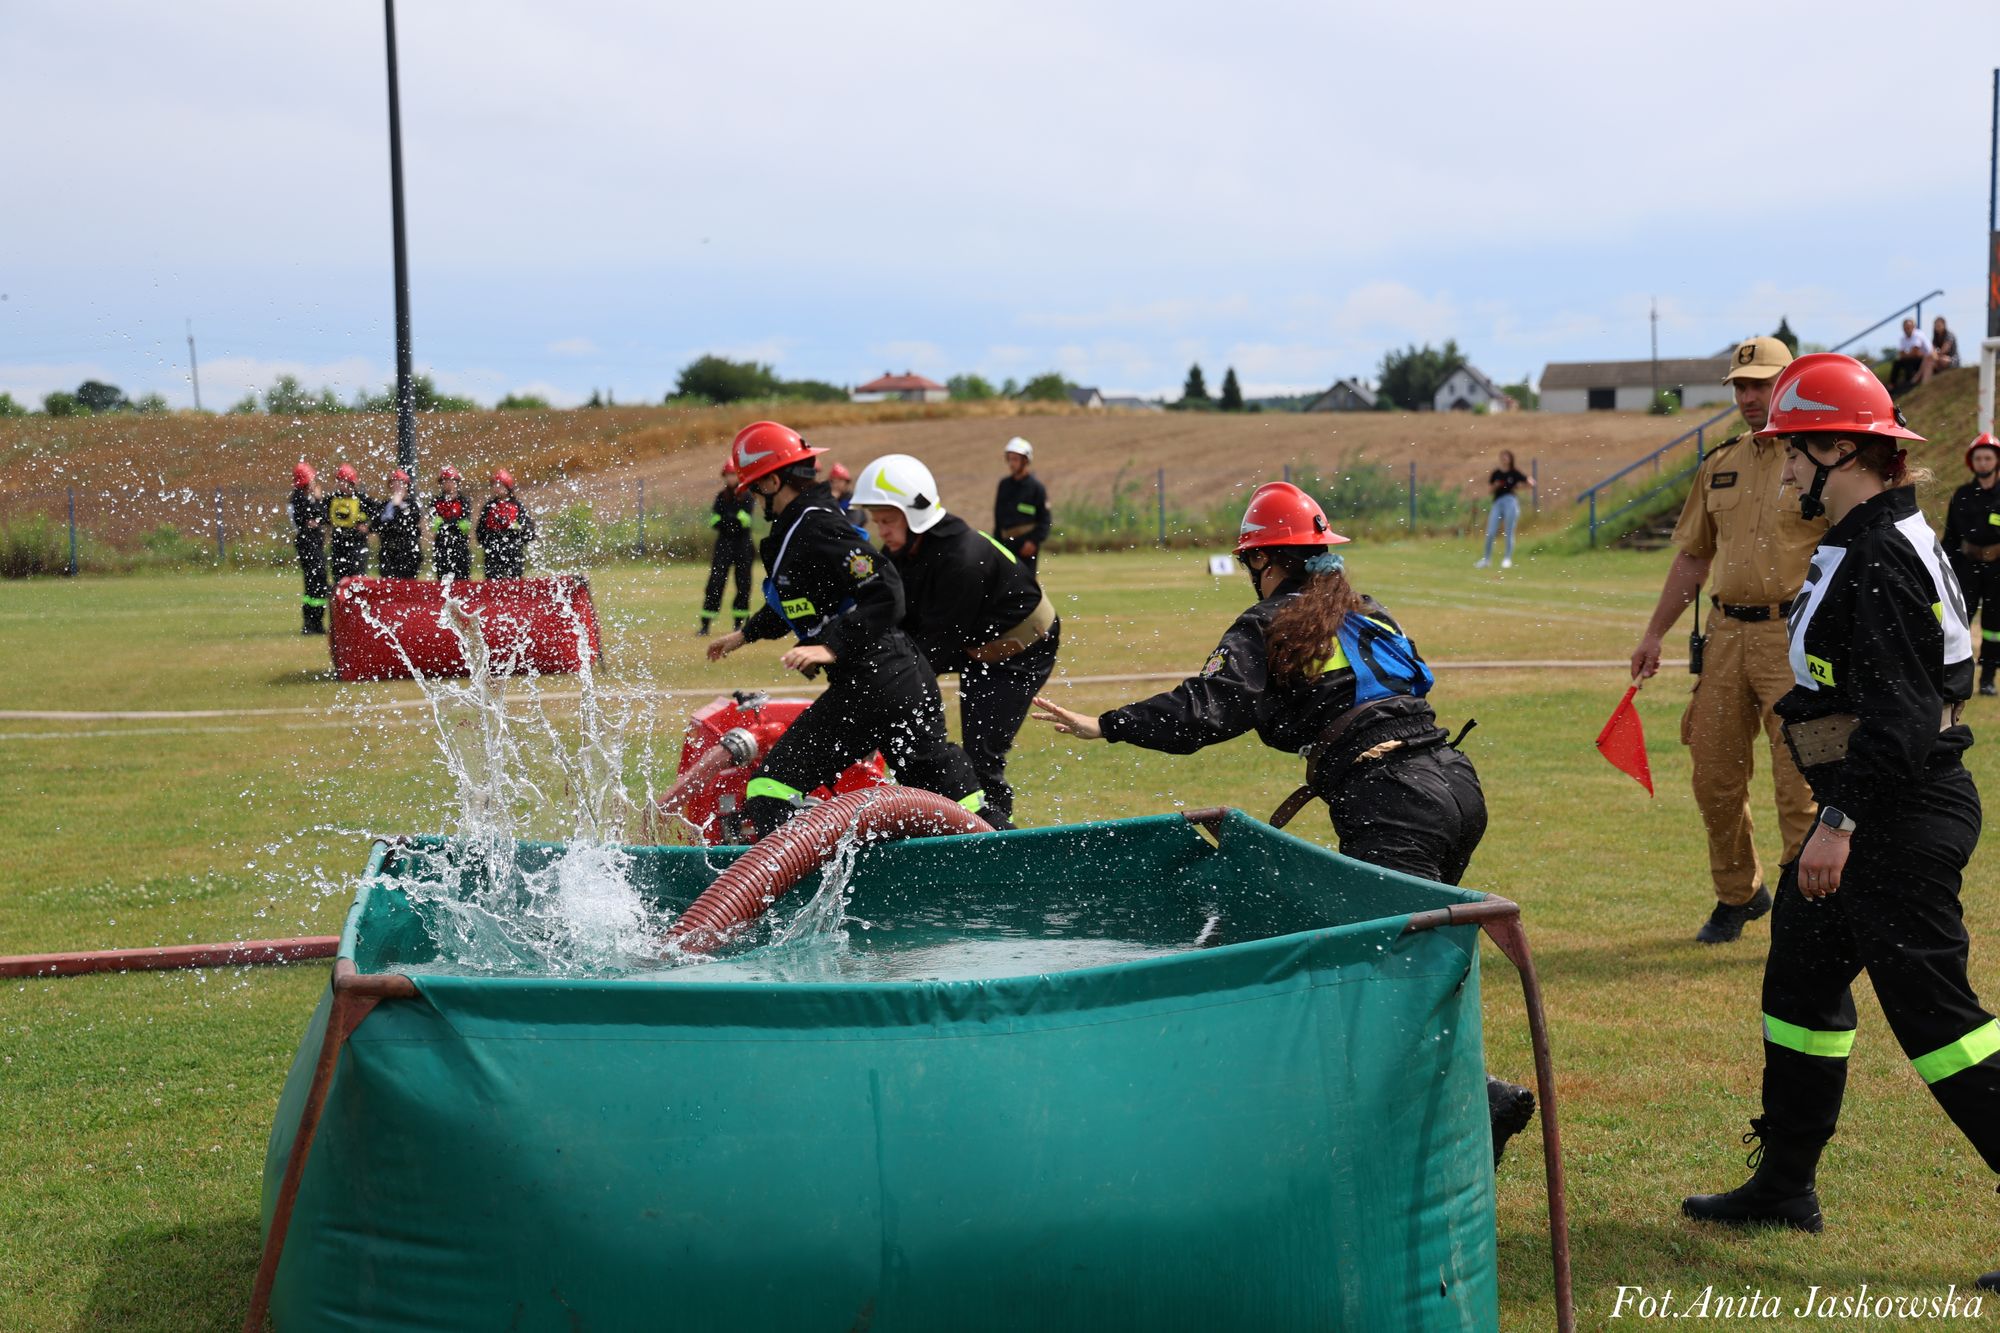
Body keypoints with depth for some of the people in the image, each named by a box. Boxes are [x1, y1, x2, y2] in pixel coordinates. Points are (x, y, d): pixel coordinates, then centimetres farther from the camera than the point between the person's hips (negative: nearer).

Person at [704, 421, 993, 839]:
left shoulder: (815, 529, -14)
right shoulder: (804, 523, 16)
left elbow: (885, 595, -22)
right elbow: (798, 598, 34)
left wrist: (832, 647, -28)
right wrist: (747, 633, 45)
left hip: (869, 685, -10)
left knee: (772, 787, -9)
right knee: (950, 789, 15)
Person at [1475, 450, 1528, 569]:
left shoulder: (1515, 473, 3)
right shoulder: (1496, 473, 12)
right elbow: (1489, 489, 17)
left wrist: (1519, 486, -6)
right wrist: (1495, 486, -3)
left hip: (1511, 501, -3)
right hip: (1498, 502, 3)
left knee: (1509, 532, -4)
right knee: (1490, 533, -2)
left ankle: (1508, 559, 2)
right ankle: (1486, 559, 10)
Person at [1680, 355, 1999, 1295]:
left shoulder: (1880, 558, -20)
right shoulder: (1861, 544, 13)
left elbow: (1898, 711, -26)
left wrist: (1840, 821, -26)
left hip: (1901, 820, -11)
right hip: (1870, 816, 11)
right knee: (1801, 980, 18)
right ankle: (1785, 1185, 30)